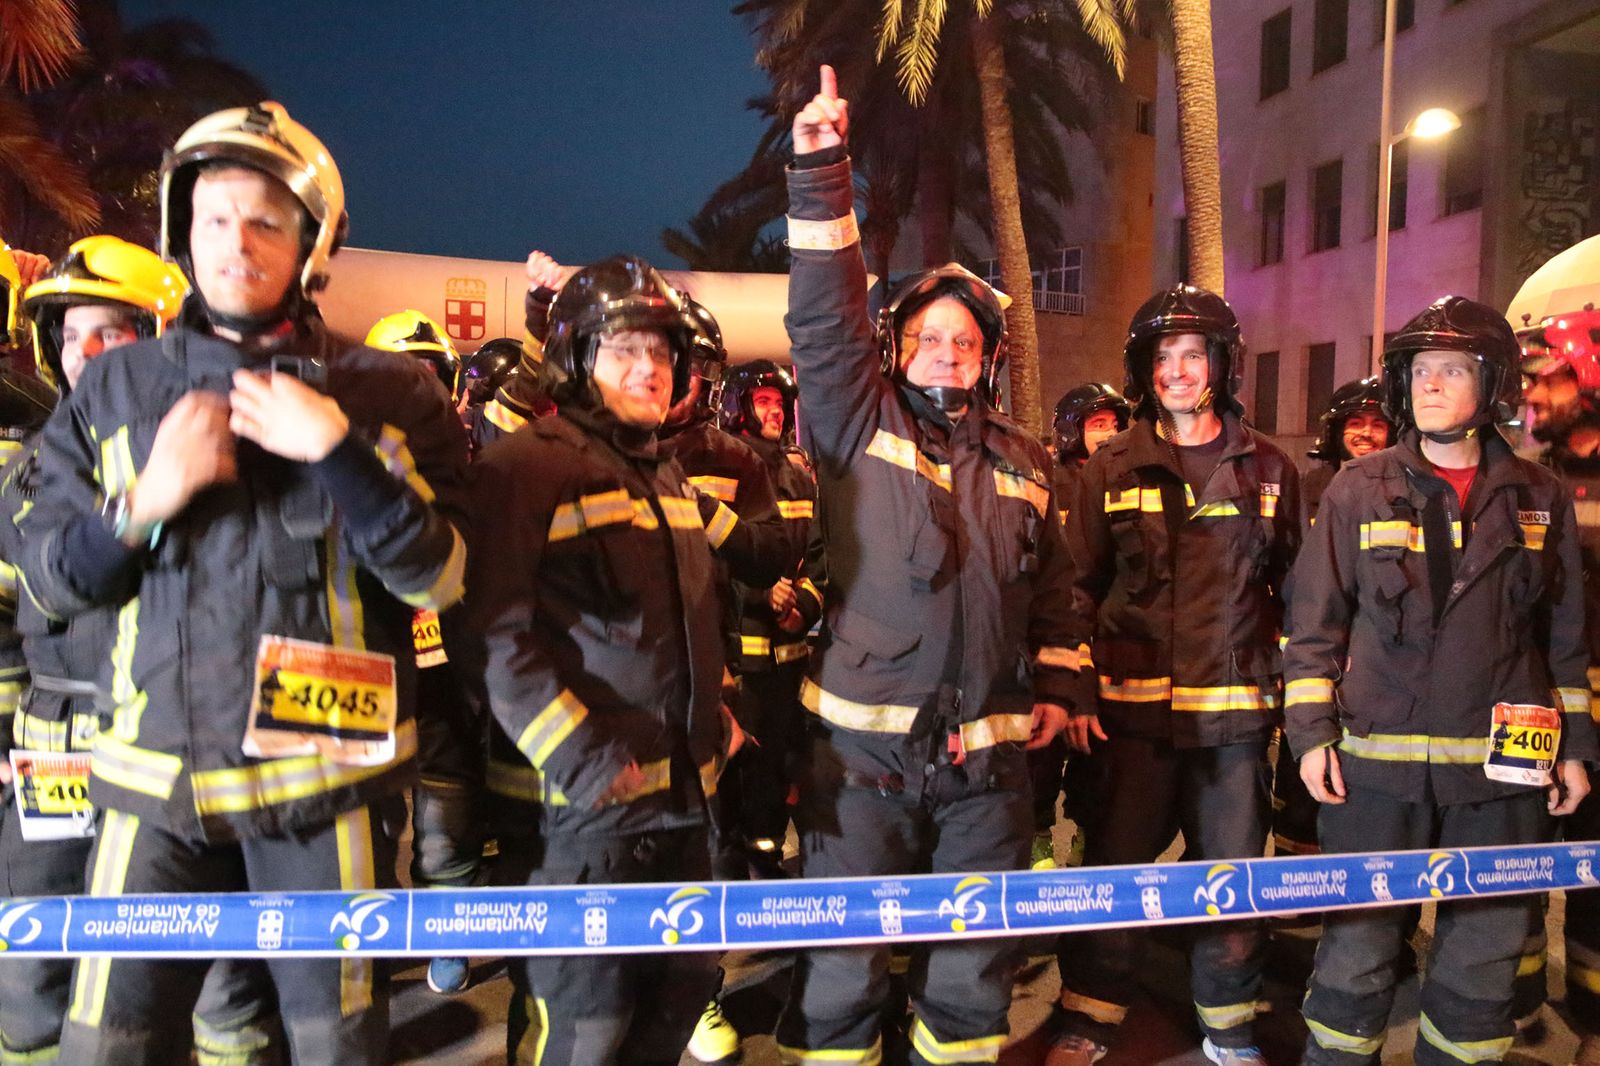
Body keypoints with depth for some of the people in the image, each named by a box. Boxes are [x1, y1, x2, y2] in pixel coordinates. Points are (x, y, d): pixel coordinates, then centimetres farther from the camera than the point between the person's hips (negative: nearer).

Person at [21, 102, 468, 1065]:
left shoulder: (386, 391, 0)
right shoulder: (115, 388, 9)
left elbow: (438, 577, -8)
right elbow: (52, 580, 9)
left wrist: (336, 449, -19)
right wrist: (146, 500, -10)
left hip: (323, 778, -2)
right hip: (157, 779, 3)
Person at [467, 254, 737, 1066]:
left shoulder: (668, 473, 15)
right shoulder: (526, 465, -11)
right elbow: (499, 634, -19)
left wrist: (713, 715, 17)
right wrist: (579, 757, -22)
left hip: (680, 790, 8)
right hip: (575, 797, -8)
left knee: (683, 985, 18)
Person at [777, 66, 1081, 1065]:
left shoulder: (1025, 461, 12)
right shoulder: (858, 426, 1)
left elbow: (1055, 588, 18)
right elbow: (824, 317, -11)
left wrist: (1057, 685, 11)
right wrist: (821, 175, -17)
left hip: (989, 754, 4)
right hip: (864, 744, -3)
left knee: (978, 964, 16)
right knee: (844, 964, 7)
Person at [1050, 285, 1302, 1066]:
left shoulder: (1268, 468, 5)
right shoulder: (1111, 468, 2)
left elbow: (1296, 589, 9)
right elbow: (1079, 586, 2)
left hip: (1237, 708, 1)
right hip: (1134, 706, -1)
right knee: (1114, 868, 7)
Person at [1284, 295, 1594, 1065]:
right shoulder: (1359, 489, 0)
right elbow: (1314, 623, 0)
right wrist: (1310, 733, -5)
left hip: (1502, 769, 2)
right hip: (1377, 762, -2)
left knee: (1484, 958, 13)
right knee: (1357, 952, 6)